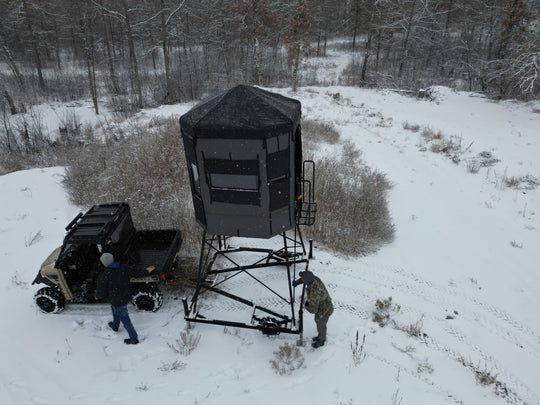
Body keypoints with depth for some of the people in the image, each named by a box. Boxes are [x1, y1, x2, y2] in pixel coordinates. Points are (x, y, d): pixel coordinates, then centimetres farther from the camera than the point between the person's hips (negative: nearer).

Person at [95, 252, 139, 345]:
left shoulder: (103, 277, -27)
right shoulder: (124, 268, -15)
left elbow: (101, 294, -16)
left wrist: (97, 296, 6)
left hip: (118, 301, -6)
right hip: (127, 296, 6)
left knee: (125, 319, 12)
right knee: (114, 309, 34)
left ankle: (134, 339, 28)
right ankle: (115, 326, 60)